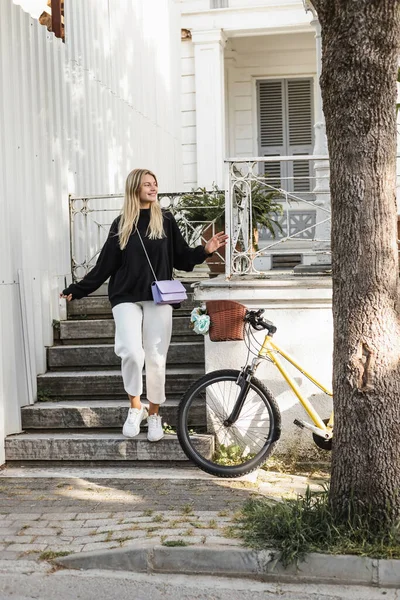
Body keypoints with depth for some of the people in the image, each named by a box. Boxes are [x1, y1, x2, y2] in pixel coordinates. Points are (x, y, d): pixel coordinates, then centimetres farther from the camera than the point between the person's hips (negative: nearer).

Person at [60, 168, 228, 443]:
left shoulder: (166, 220, 5)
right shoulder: (121, 224, 7)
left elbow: (181, 258, 8)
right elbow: (106, 265, 8)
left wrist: (205, 250, -8)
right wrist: (78, 289, 6)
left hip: (158, 298, 0)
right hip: (126, 298, 0)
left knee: (156, 358, 1)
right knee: (131, 352, -18)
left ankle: (154, 414, 18)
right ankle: (135, 407, 4)